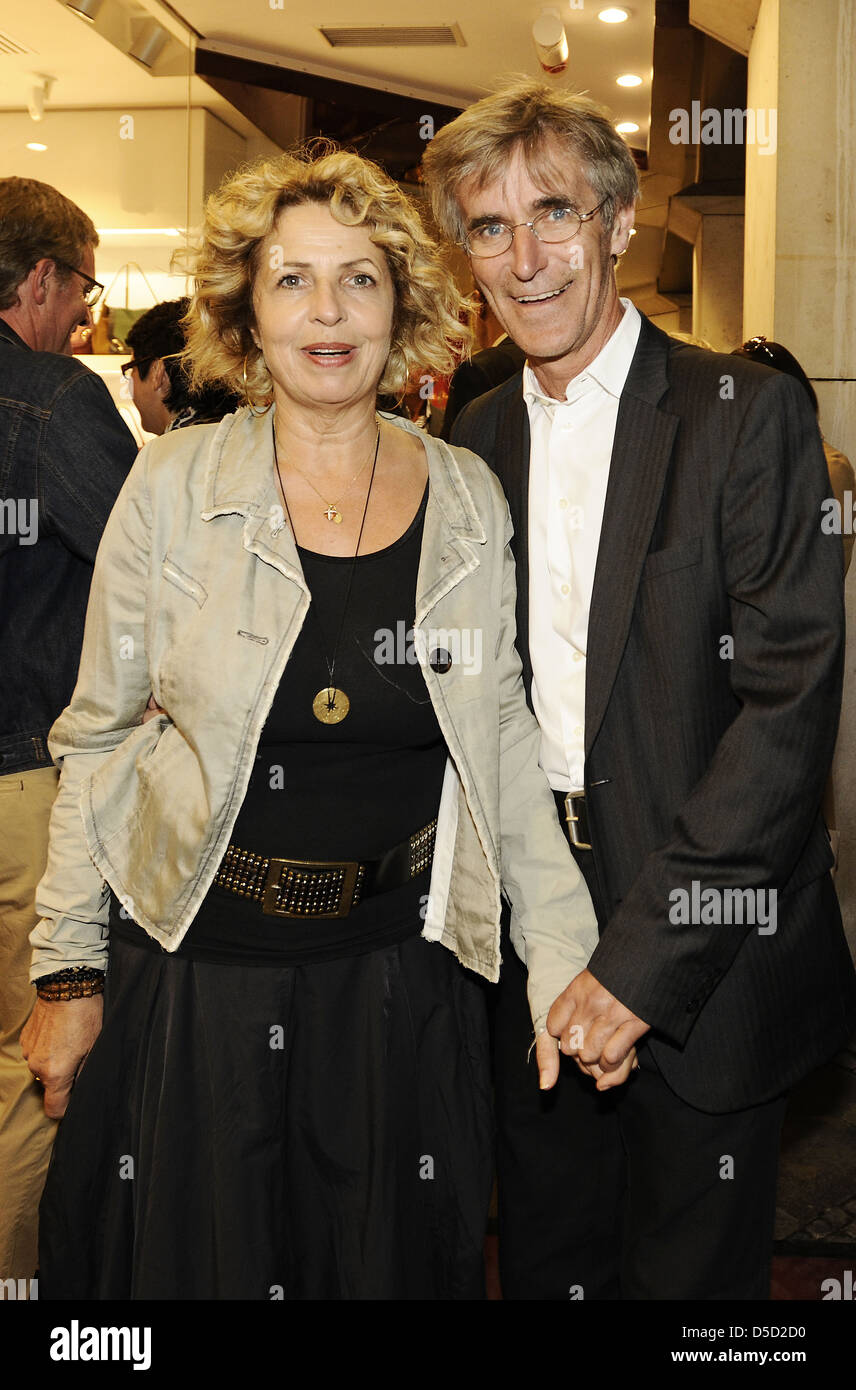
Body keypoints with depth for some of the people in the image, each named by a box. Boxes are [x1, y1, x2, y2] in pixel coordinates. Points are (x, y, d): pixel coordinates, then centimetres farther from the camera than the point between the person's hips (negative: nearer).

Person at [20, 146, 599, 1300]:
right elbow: (97, 739, 0)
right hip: (189, 971, -1)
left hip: (398, 978, 2)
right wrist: (69, 973, 0)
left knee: (391, 1259, 17)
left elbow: (504, 740, 4)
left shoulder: (468, 499, -1)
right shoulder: (173, 487, -6)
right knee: (188, 1259, 15)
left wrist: (565, 956, 0)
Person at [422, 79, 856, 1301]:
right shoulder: (475, 439, 6)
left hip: (702, 945, -4)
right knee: (545, 1258, 20)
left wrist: (646, 952, -19)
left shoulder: (748, 414, -11)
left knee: (691, 1268, 14)